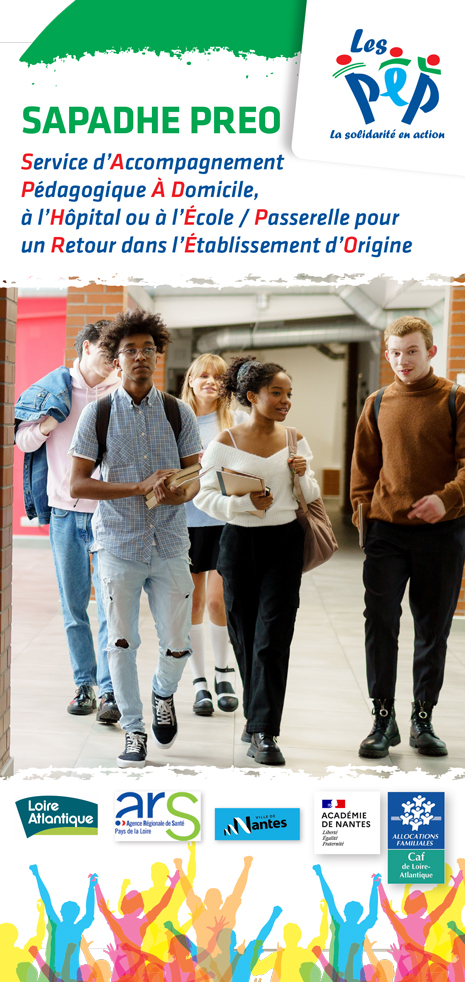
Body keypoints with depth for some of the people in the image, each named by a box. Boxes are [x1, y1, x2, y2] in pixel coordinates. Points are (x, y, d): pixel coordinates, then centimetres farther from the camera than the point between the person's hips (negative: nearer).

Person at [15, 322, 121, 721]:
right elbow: (24, 440, 6)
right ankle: (84, 684, 18)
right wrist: (54, 415, -11)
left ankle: (109, 690, -3)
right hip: (65, 510, 2)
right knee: (73, 605, 7)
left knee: (109, 603, -7)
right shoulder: (54, 387, 5)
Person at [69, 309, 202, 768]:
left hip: (170, 545, 1)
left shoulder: (178, 412, 4)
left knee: (177, 645, 2)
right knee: (121, 643, 3)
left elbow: (194, 476, 7)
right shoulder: (98, 414, -2)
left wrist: (182, 493, -18)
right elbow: (77, 484, -5)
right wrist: (142, 488, -15)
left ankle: (163, 695, 36)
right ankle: (133, 730, 22)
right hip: (119, 544, -1)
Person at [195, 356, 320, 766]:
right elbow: (203, 494, -3)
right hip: (240, 543, 0)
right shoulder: (226, 442, -3)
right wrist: (247, 503, -16)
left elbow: (312, 496, 12)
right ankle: (259, 717, 28)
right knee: (244, 636, 9)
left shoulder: (294, 440, 4)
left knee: (273, 638, -7)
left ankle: (263, 732, -7)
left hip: (284, 543, 1)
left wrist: (302, 475, -10)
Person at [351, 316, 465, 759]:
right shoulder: (377, 405, 9)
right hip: (387, 530, 2)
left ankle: (423, 719, 19)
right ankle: (383, 719, 5)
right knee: (380, 622, -5)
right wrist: (362, 514, 4)